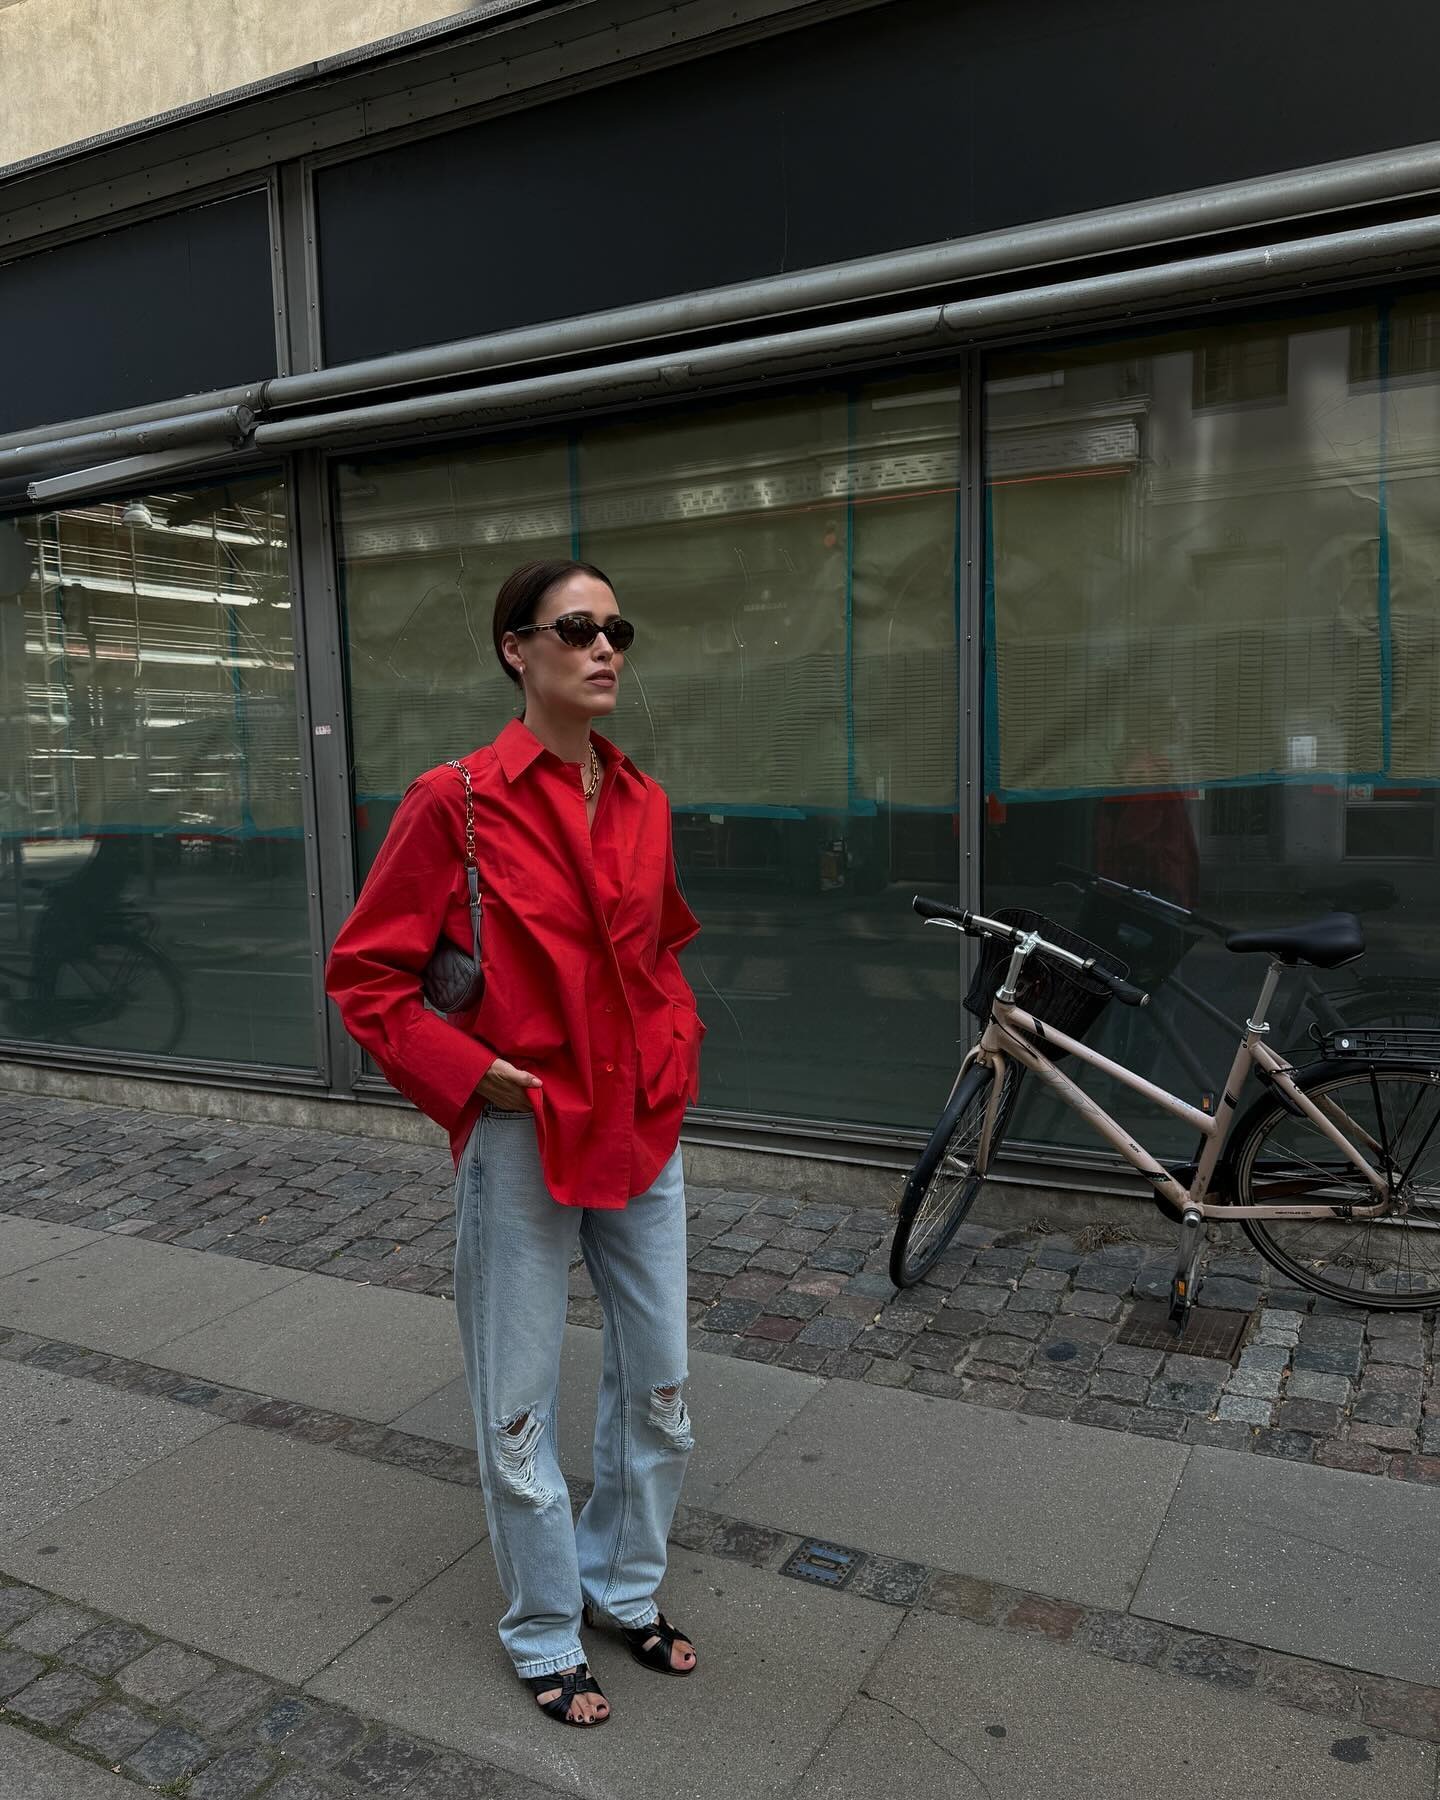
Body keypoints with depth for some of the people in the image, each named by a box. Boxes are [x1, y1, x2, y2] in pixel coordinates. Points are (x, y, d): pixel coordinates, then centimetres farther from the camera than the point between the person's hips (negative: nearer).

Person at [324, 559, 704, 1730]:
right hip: (522, 1141, -5)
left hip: (646, 1133, 6)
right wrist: (468, 1071, -15)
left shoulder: (643, 802, 4)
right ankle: (546, 1635, 35)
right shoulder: (457, 803, -12)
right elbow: (365, 974, -7)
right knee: (519, 1409, 10)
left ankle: (626, 1587, 43)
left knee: (660, 1390, 17)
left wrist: (678, 1044, 6)